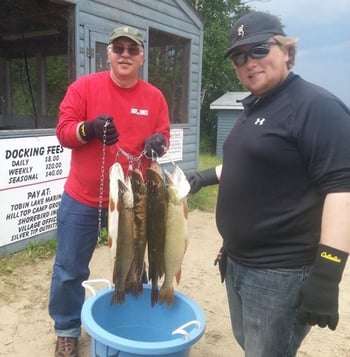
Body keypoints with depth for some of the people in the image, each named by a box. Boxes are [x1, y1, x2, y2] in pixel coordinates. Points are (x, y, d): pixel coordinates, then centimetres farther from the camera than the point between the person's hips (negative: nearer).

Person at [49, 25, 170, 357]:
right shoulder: (84, 86, -4)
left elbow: (163, 136, 7)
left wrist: (157, 143, -18)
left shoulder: (154, 96, 2)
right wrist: (89, 128, -27)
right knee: (70, 268, 9)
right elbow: (63, 131, -5)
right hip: (82, 199, -1)